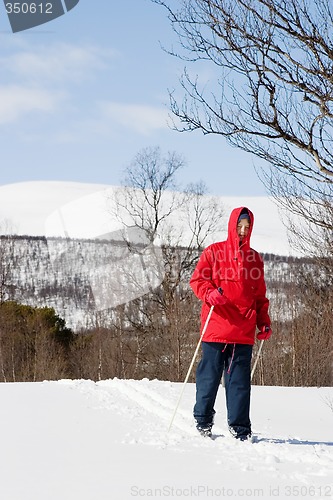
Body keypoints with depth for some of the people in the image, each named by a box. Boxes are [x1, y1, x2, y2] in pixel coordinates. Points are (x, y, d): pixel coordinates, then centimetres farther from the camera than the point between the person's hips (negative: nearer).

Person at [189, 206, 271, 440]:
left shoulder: (254, 258, 17)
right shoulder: (214, 252, 7)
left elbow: (260, 296, 21)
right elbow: (197, 279, 3)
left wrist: (264, 323, 11)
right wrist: (210, 293, -17)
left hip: (244, 330, 3)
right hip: (216, 326, -2)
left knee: (240, 380, 0)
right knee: (210, 375, 0)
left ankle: (240, 427, 5)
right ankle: (203, 421, 15)